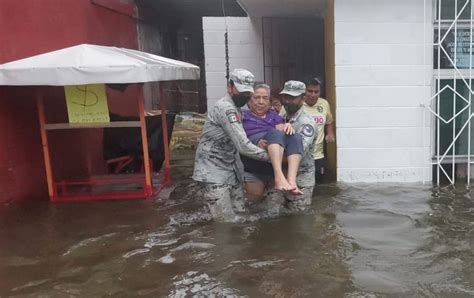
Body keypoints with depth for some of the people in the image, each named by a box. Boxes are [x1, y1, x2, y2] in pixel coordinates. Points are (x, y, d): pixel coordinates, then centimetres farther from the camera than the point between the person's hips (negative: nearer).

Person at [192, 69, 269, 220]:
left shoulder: (236, 109, 13)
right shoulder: (226, 108, -20)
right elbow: (243, 146, -26)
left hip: (230, 169, 9)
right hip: (213, 172, -9)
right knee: (226, 221, -5)